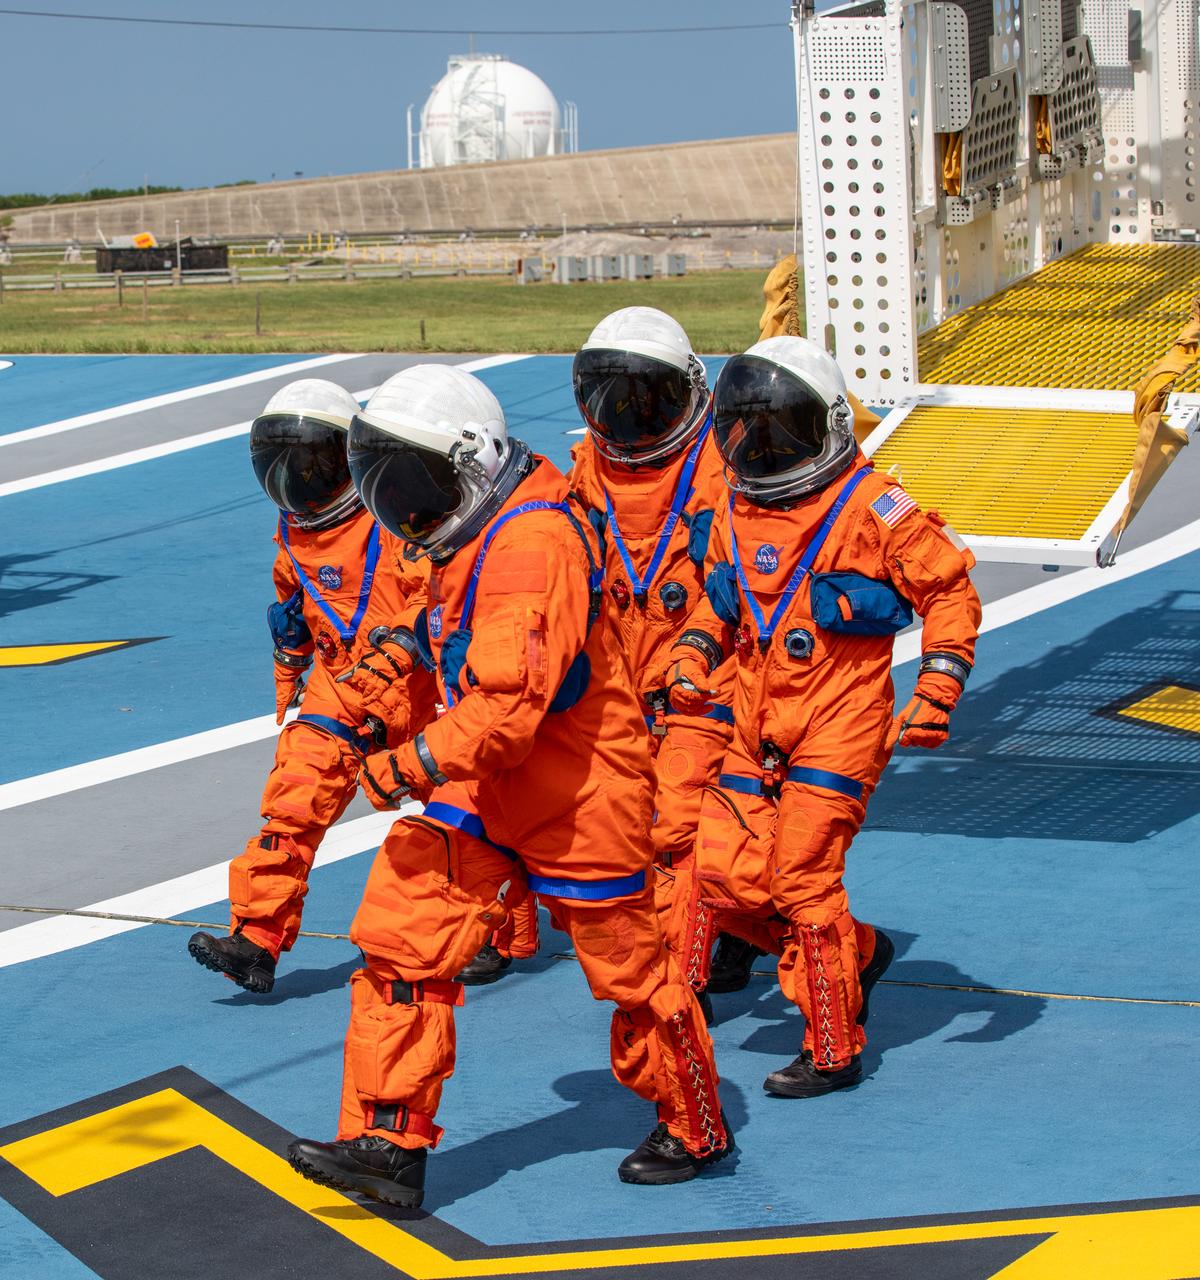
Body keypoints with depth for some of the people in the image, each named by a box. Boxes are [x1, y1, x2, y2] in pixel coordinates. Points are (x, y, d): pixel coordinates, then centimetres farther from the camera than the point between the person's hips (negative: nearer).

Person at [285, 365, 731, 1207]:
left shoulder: (531, 544, -27)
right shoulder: (474, 536, 6)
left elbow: (510, 704, -32)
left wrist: (410, 768, -24)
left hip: (577, 793, -9)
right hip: (488, 788, 9)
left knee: (629, 969, 7)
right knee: (402, 934, -2)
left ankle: (695, 1130, 29)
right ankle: (389, 1141, -1)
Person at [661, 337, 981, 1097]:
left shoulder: (871, 509, -12)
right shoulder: (737, 512, 8)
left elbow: (951, 592, -6)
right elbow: (718, 598, 24)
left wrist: (936, 694, -13)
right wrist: (694, 658, 6)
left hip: (837, 727, -7)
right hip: (757, 727, 7)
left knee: (802, 879, -9)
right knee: (727, 878, 0)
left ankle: (834, 1052, 6)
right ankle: (858, 952, 25)